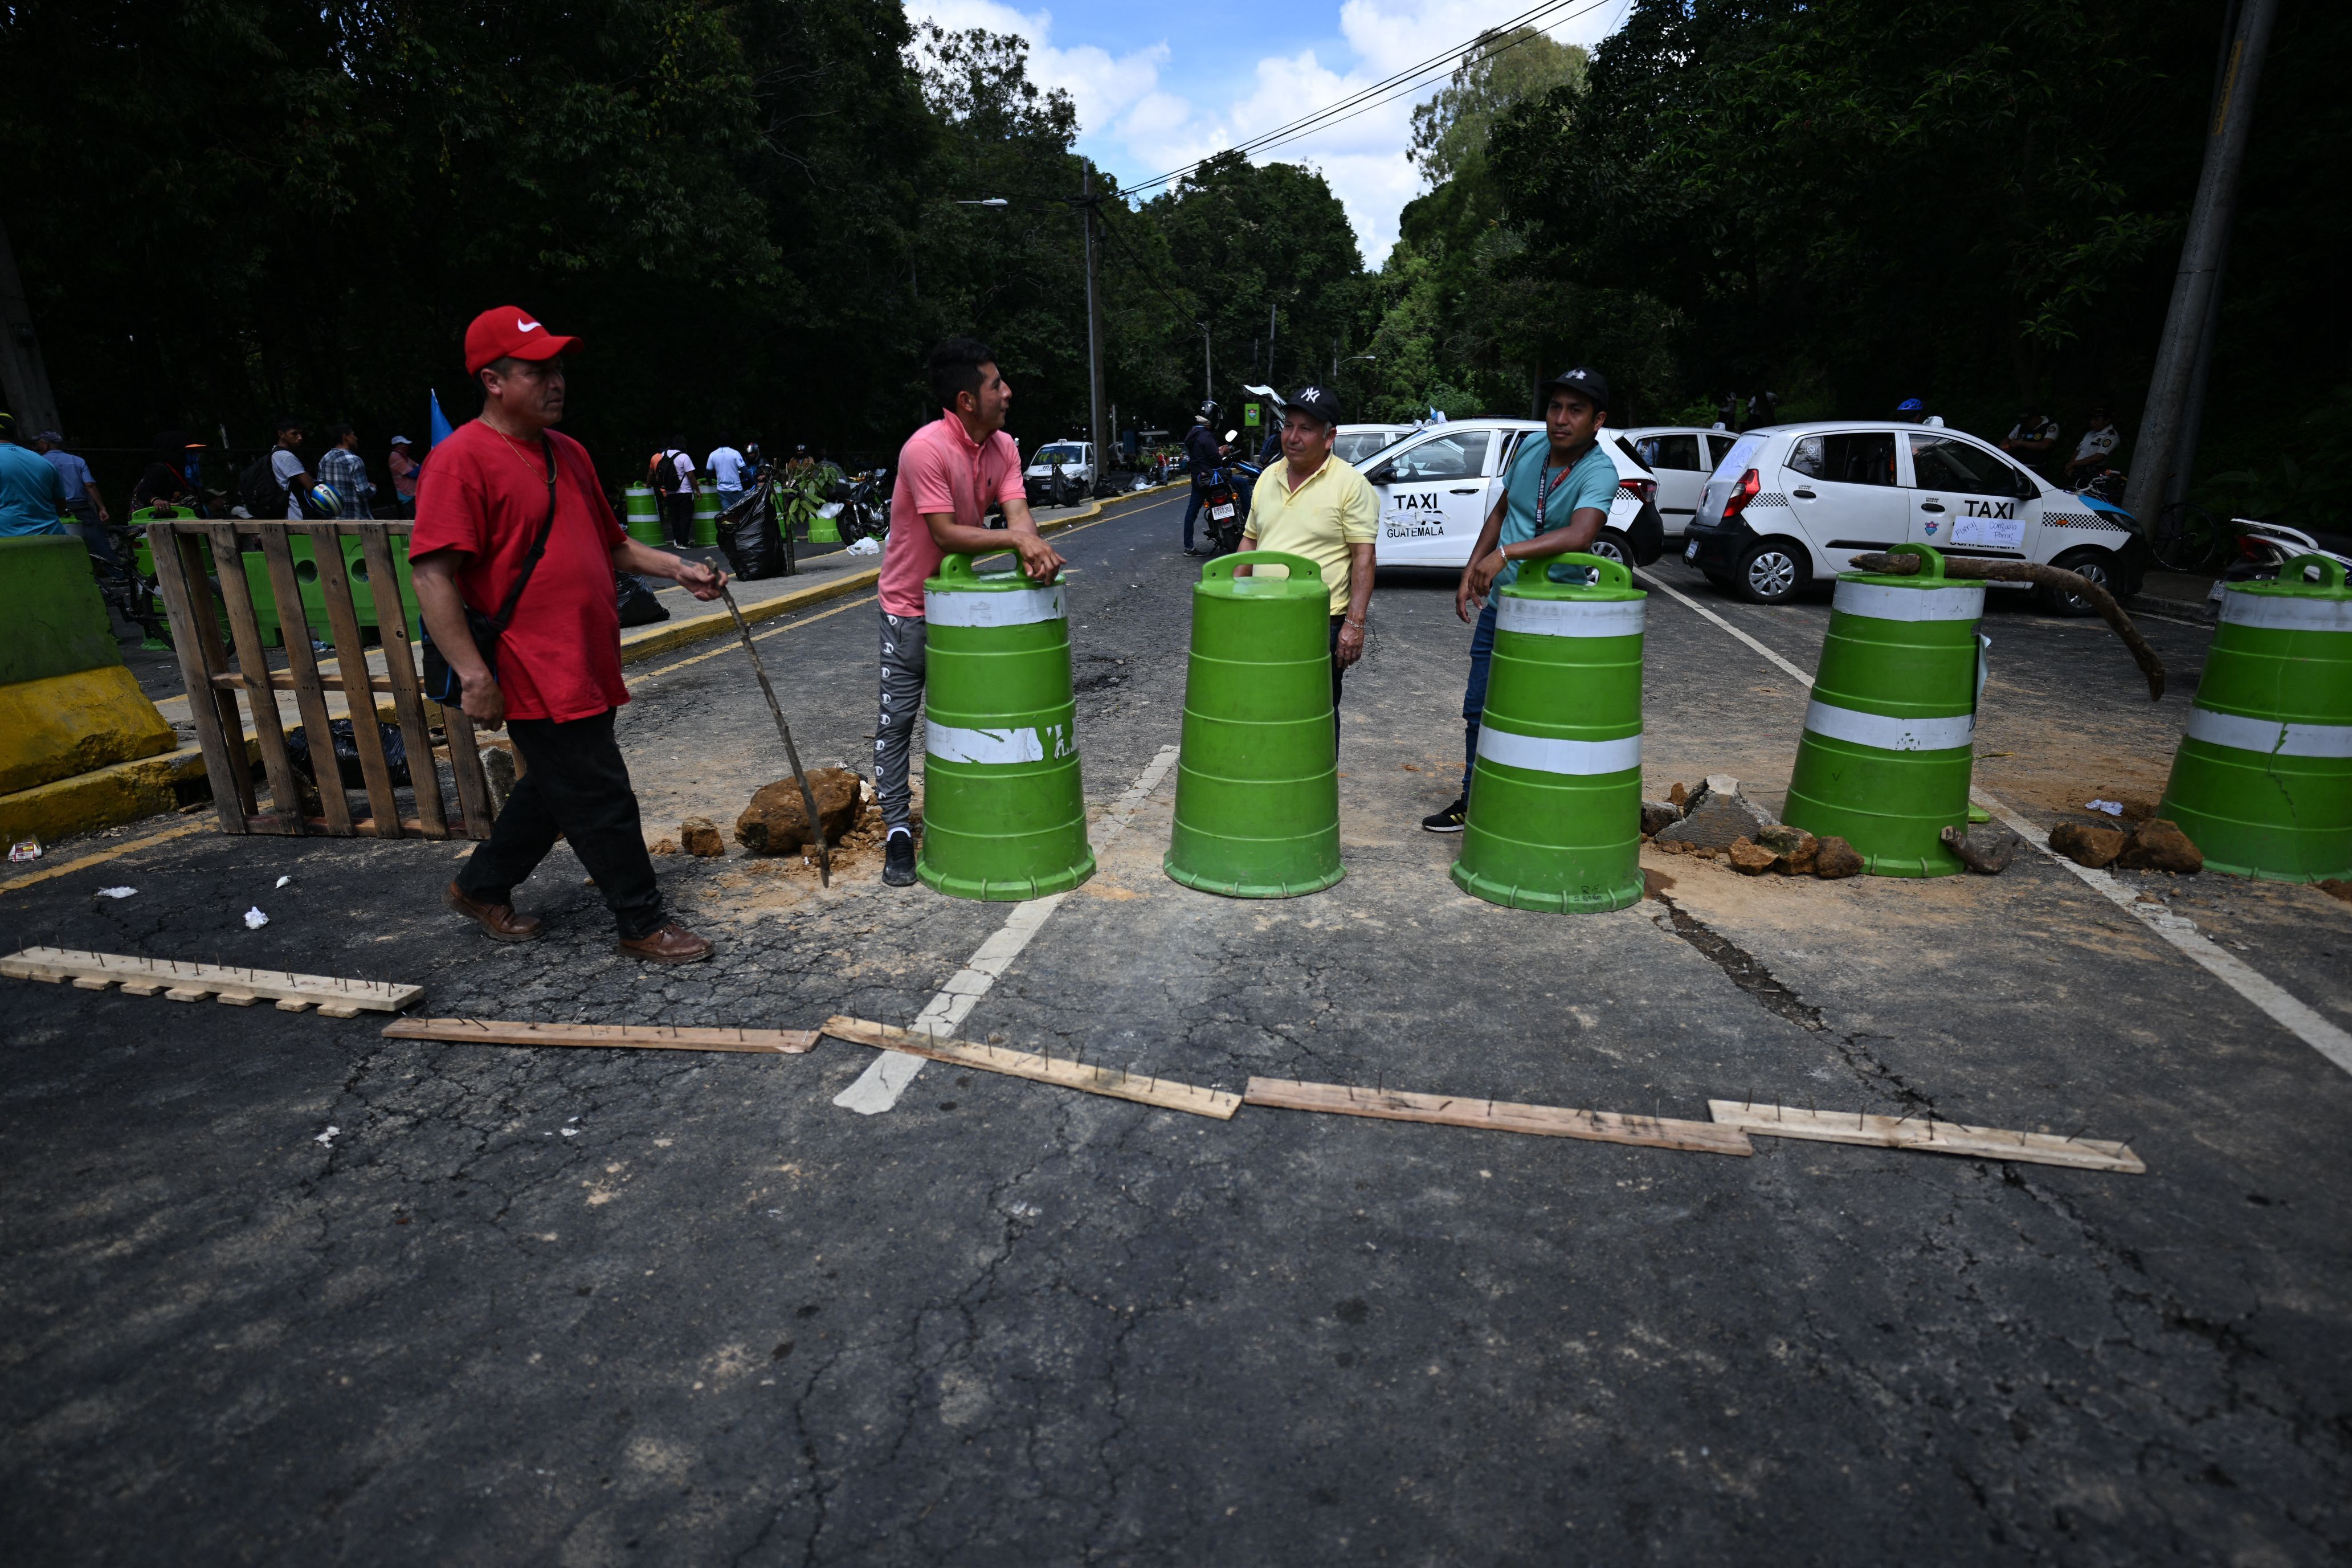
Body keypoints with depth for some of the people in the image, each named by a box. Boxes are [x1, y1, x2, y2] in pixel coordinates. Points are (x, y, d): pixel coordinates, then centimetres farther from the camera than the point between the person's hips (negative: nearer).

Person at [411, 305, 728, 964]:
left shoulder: (569, 454, 15)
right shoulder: (462, 459, -12)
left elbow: (611, 545, 25)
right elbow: (432, 575, -18)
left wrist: (679, 569, 10)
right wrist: (474, 676, -22)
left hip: (589, 670, 9)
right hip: (538, 678, -9)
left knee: (555, 789, 20)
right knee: (601, 802, -3)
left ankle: (482, 888, 40)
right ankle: (643, 924, 11)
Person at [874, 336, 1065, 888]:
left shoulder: (1003, 447, -2)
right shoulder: (926, 449, -24)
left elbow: (1017, 513, -13)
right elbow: (945, 534, -27)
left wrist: (1033, 552, -35)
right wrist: (1017, 538, -32)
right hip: (910, 605, -6)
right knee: (898, 720, -1)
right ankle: (898, 833, 7)